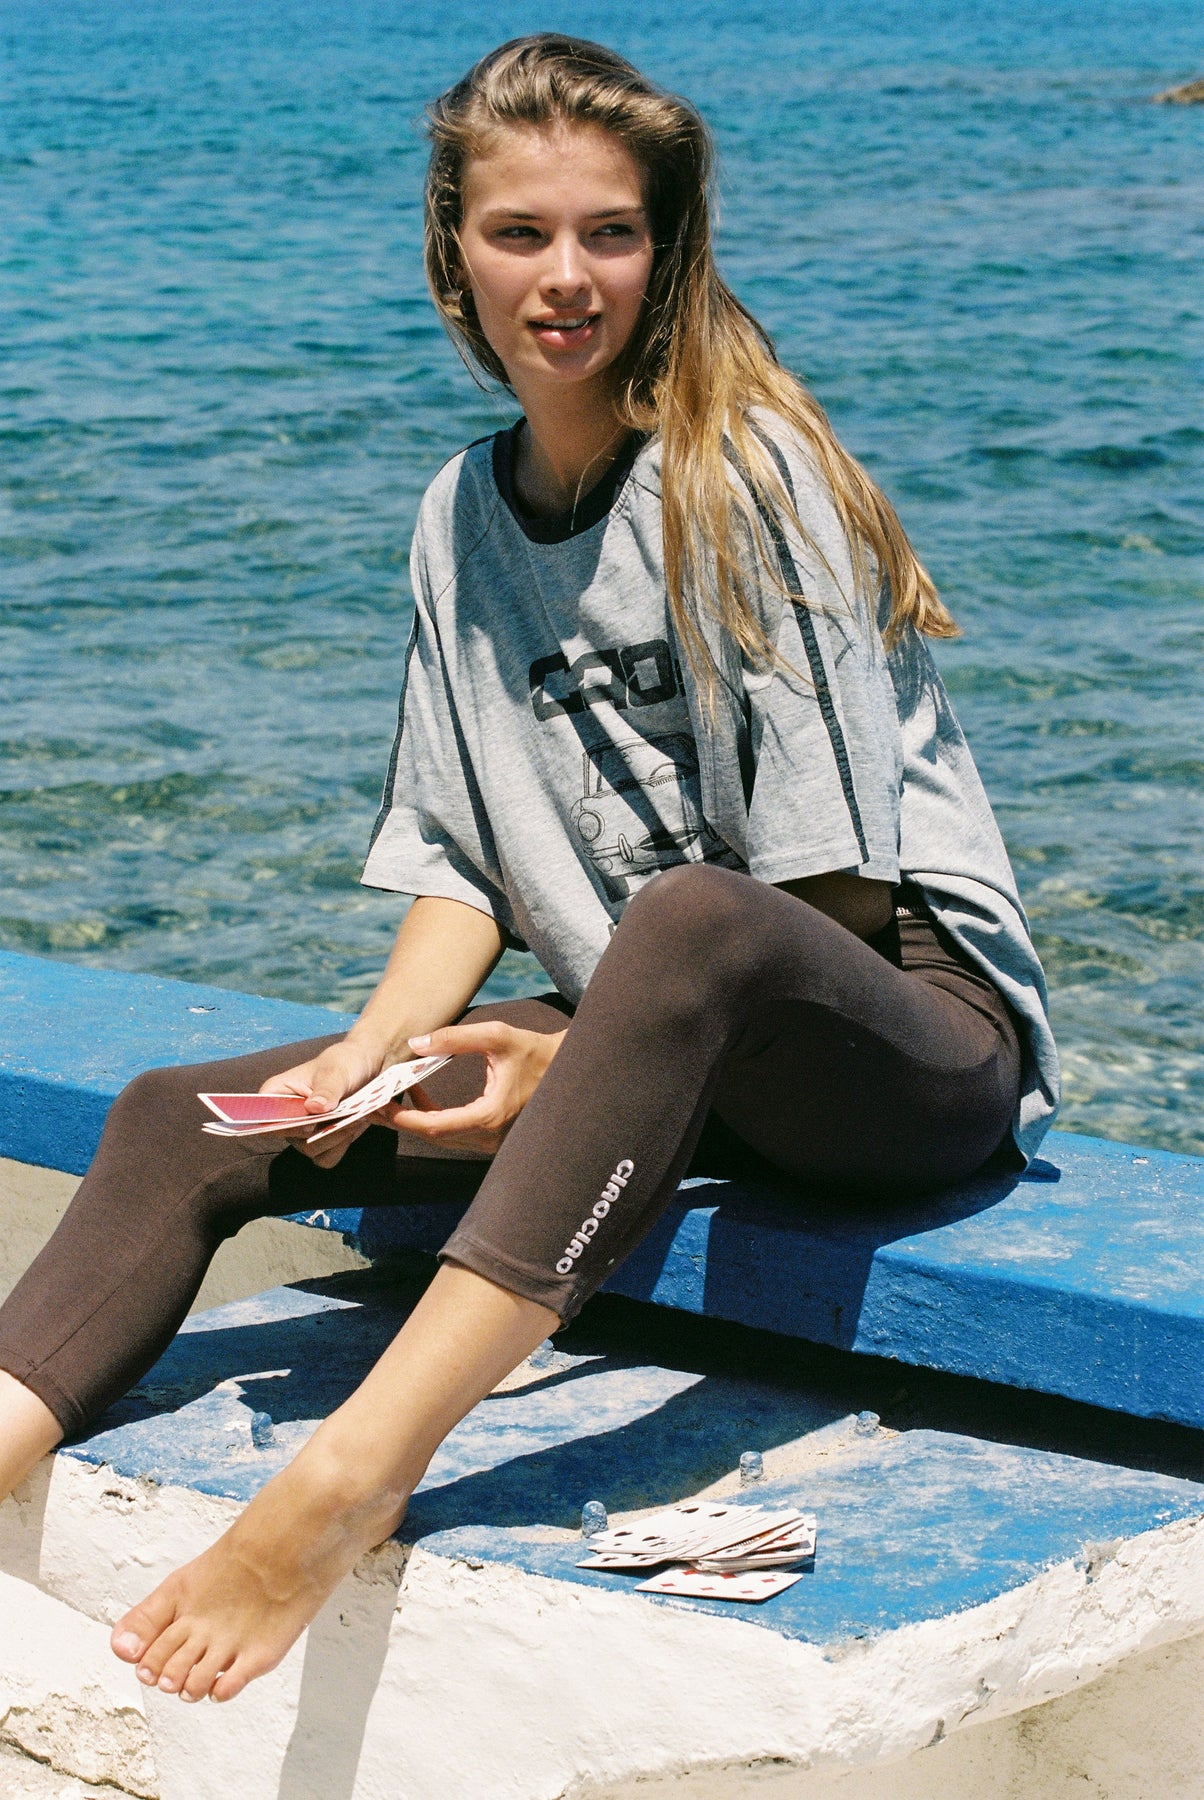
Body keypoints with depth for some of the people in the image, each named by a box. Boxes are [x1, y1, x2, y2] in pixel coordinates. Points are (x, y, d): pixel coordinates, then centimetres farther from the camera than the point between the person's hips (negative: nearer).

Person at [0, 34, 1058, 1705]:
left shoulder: (743, 471, -9)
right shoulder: (465, 515, 10)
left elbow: (831, 893, -13)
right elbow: (464, 870, 11)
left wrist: (579, 1055, -22)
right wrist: (370, 1058, -7)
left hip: (917, 1035, -7)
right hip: (663, 1056, 7)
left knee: (691, 926, -41)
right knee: (182, 1120, -7)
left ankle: (351, 1475, -52)